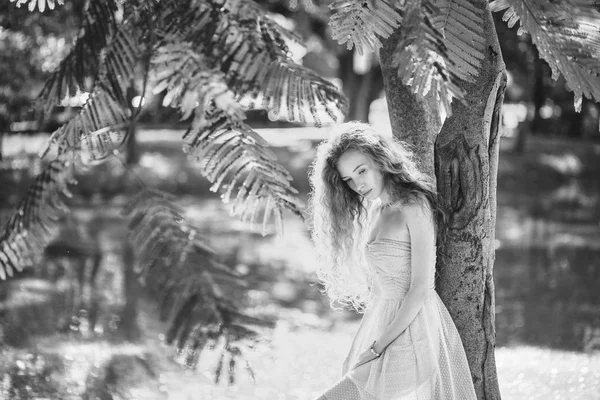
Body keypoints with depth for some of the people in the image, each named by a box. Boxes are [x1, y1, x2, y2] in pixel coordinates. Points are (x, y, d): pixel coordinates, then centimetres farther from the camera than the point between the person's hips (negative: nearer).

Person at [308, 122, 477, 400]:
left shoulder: (414, 207, -10)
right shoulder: (374, 212, 14)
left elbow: (420, 289, -15)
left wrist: (377, 347, -15)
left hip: (410, 329, -8)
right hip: (381, 322, 8)